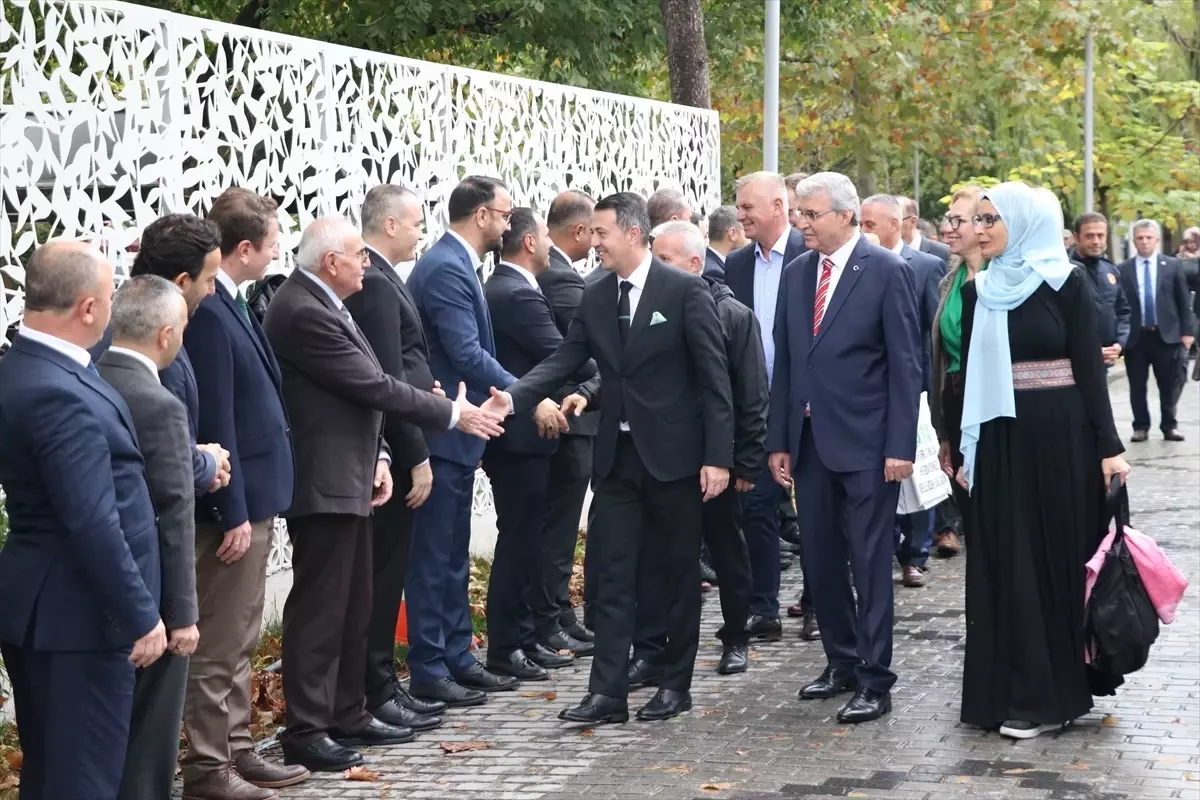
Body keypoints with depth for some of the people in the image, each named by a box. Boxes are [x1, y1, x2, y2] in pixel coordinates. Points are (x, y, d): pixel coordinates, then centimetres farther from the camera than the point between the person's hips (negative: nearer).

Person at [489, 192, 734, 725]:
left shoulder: (684, 291, -9)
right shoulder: (595, 298, 7)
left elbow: (713, 376, -9)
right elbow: (564, 360, 4)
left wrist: (717, 455, -13)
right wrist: (513, 397, -14)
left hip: (673, 455, -5)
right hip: (617, 456, 5)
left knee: (679, 573, 7)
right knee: (612, 575, 2)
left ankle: (676, 685, 18)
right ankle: (607, 692, 2)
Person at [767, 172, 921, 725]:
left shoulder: (887, 271, -6)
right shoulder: (796, 274, 11)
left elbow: (905, 363, -8)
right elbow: (785, 362, 13)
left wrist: (900, 446, -13)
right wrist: (778, 441, 9)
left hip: (866, 441, -6)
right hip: (810, 439, 6)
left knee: (869, 561, -3)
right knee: (820, 558, 11)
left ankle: (874, 681, 1)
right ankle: (842, 661, 24)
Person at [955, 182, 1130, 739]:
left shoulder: (1065, 283, -4)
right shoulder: (977, 292, 8)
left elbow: (1089, 366, -6)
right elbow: (968, 374, 11)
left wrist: (1108, 446, -10)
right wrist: (965, 451, 11)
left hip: (1060, 437, -4)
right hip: (1001, 440, 4)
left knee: (1059, 556, 2)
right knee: (1007, 563, 5)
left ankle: (1053, 694, 9)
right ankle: (1010, 690, 12)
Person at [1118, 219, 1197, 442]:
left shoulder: (1172, 265, 3)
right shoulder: (1123, 270, 1)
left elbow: (1184, 301, 4)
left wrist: (1187, 331, -2)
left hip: (1166, 334, 0)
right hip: (1135, 336, 0)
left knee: (1169, 385, 5)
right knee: (1137, 386, 5)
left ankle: (1169, 426, 16)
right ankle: (1141, 426, 15)